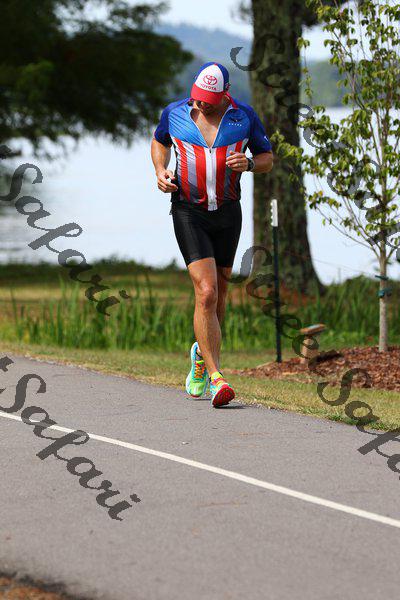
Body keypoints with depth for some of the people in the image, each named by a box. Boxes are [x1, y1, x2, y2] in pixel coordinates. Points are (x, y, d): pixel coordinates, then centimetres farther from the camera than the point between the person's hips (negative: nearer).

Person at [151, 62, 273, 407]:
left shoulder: (244, 116, -3)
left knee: (219, 292, 14)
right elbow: (160, 141, 17)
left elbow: (268, 159, 6)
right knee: (206, 292, -17)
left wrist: (249, 163, -16)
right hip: (188, 213, -3)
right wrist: (160, 171, -2)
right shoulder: (175, 113, -4)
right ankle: (215, 378, -19)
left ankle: (202, 354, 41)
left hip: (227, 213, 3)